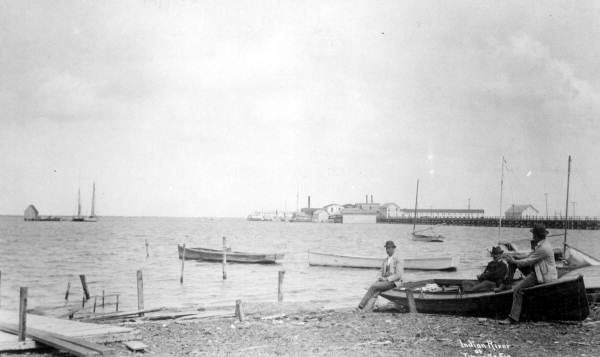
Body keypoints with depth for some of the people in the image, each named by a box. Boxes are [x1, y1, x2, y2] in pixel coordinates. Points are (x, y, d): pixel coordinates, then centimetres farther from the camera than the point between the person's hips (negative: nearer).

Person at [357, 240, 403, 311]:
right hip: (385, 281, 7)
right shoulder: (385, 260, 18)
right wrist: (381, 278, -2)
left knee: (374, 286, -25)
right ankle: (366, 310, -41)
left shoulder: (399, 259, -7)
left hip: (394, 282, -7)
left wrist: (386, 279, -20)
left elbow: (398, 275, -14)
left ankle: (361, 306, -21)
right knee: (376, 292, -25)